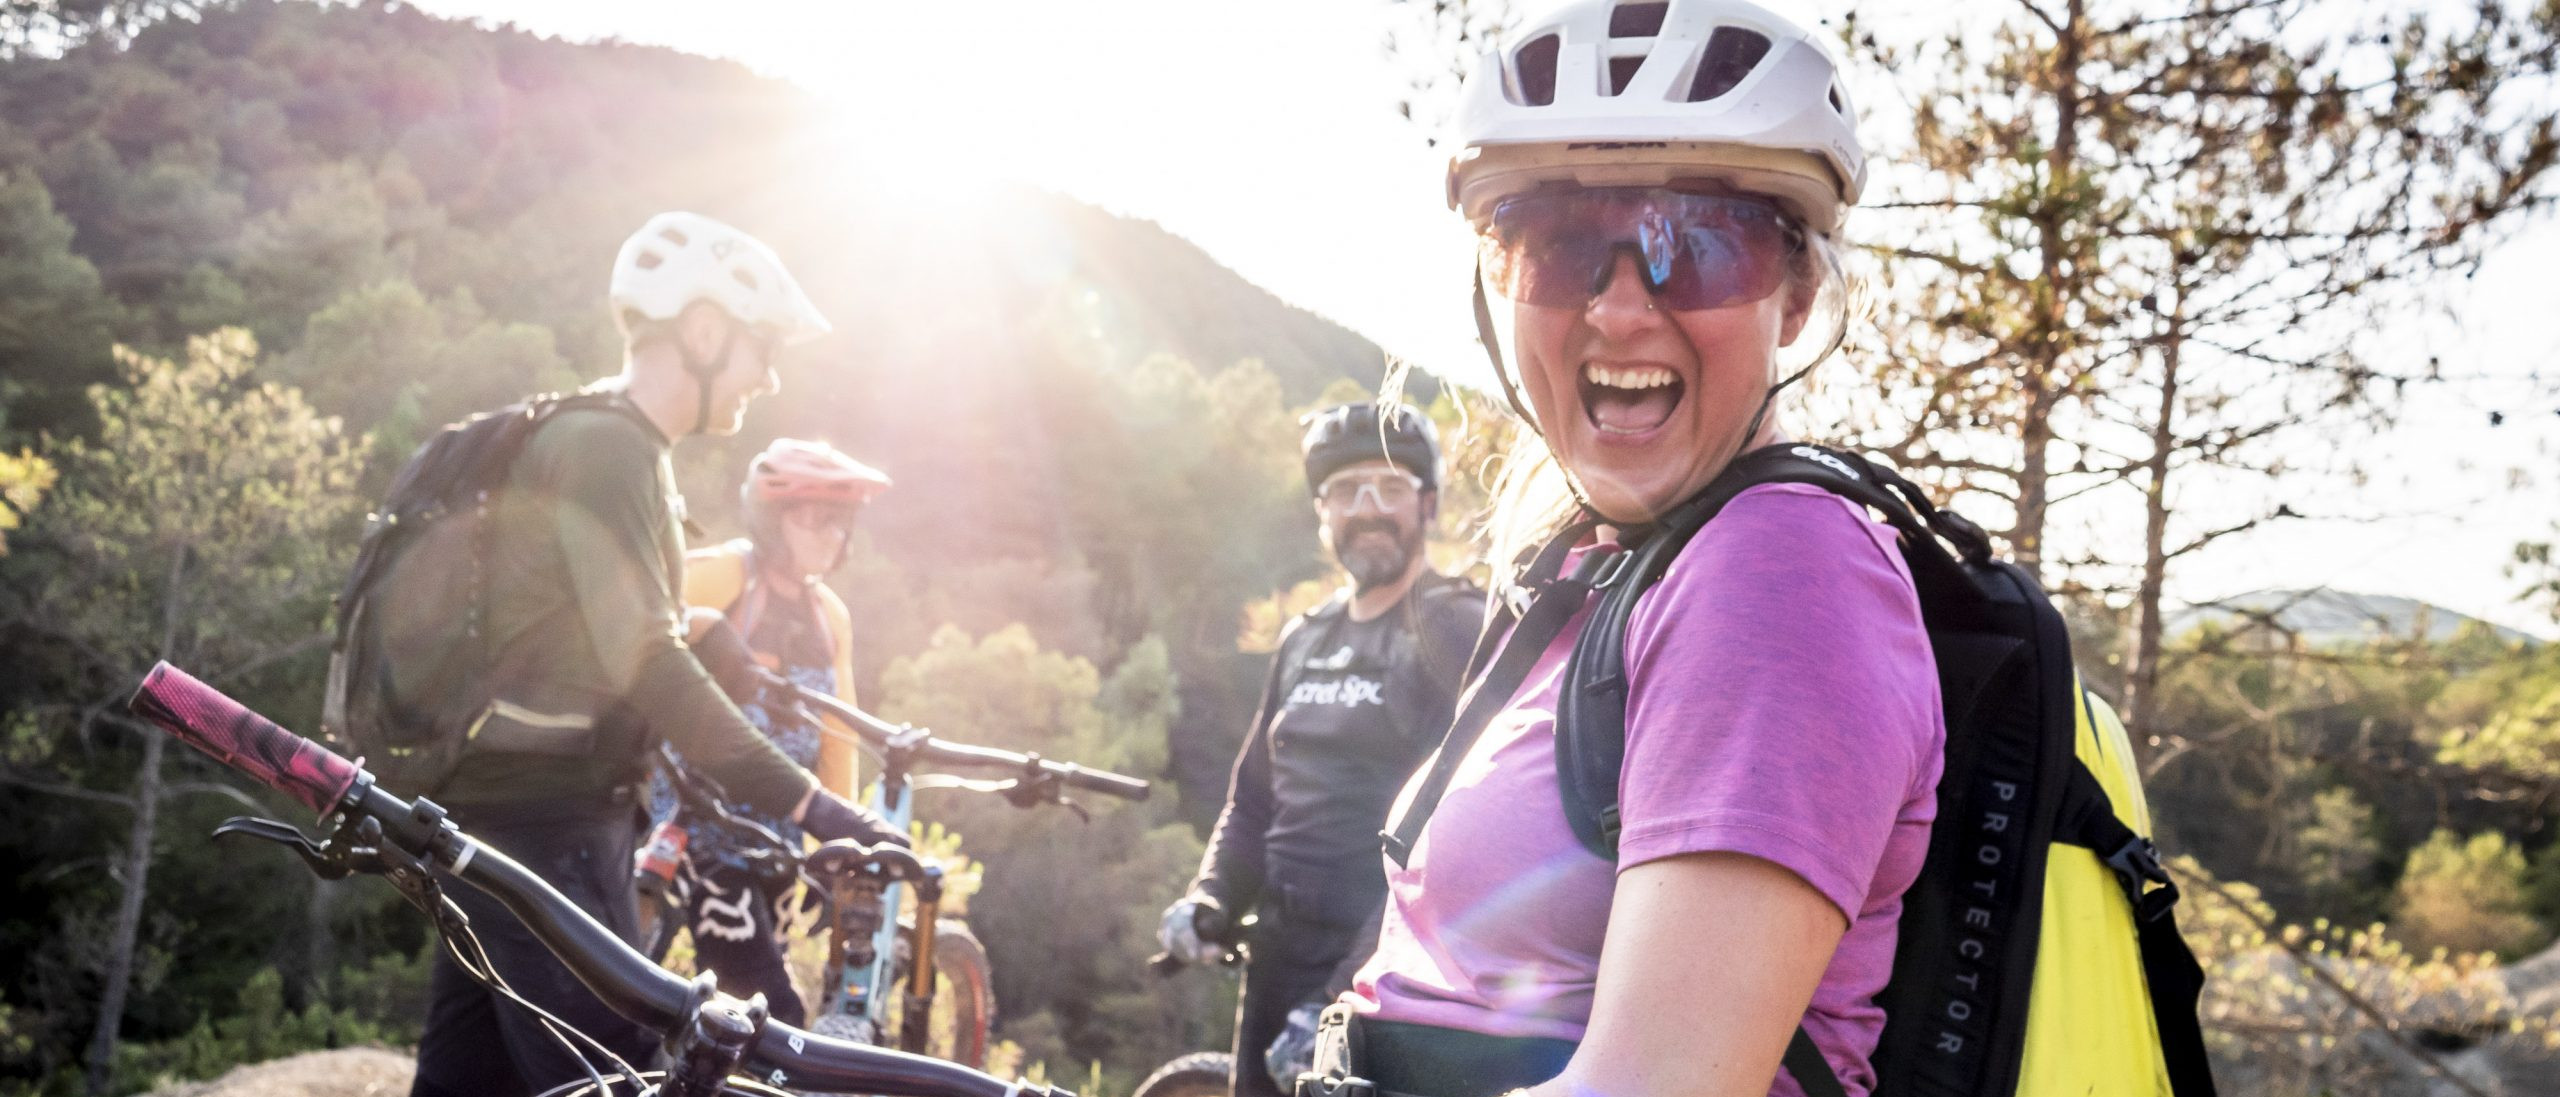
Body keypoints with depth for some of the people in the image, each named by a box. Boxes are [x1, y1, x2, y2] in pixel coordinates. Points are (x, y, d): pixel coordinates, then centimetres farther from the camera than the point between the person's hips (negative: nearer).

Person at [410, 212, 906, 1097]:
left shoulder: (617, 451, 18)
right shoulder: (602, 446, -15)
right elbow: (644, 659, -24)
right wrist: (802, 801, -26)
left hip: (510, 816, 10)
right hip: (543, 826, -10)